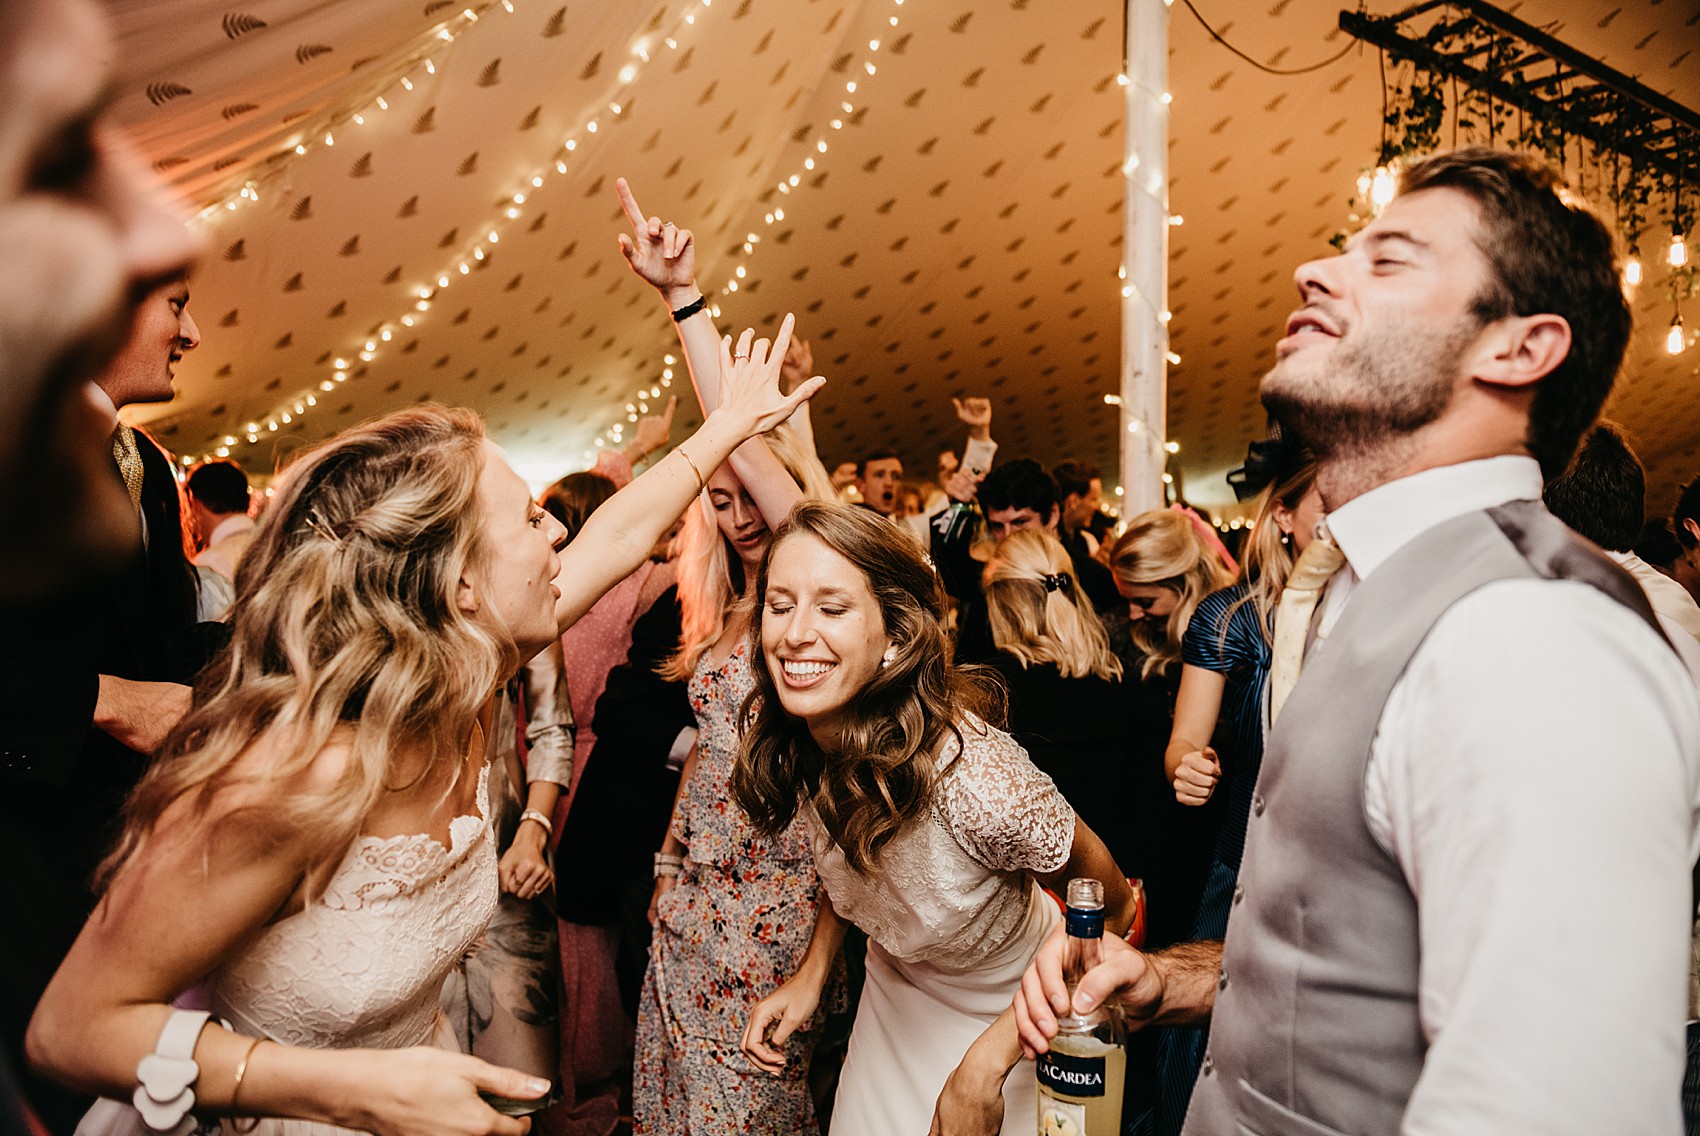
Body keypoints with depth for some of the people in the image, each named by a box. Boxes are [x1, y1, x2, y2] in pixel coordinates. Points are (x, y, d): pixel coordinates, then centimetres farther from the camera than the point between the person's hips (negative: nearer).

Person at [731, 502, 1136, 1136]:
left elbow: (1111, 905, -21)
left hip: (1014, 1011, -4)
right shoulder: (792, 746, -19)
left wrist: (997, 1050, -19)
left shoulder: (977, 783, -39)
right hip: (892, 994, 5)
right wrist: (812, 974, -6)